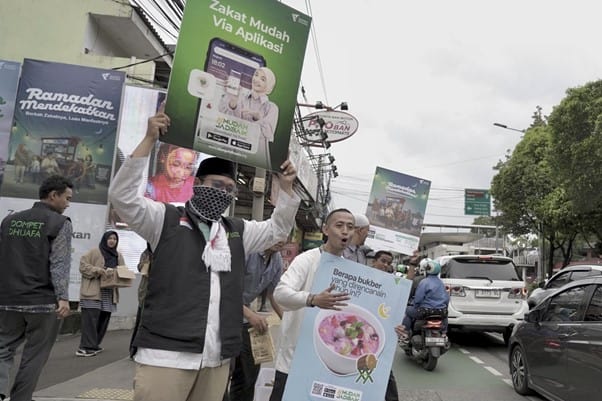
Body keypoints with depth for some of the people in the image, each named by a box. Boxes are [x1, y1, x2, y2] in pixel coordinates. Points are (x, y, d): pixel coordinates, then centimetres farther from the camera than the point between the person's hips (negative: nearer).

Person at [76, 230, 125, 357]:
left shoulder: (118, 255, 16)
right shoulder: (94, 252, -1)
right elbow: (83, 265, -6)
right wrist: (97, 270, -18)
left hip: (110, 293, 6)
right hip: (93, 292, -6)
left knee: (103, 318, 7)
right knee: (90, 318, -11)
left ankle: (93, 345, 18)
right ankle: (85, 347, -11)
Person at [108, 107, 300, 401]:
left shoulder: (238, 231, 17)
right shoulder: (166, 219, 2)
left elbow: (278, 229, 25)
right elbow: (122, 195, -9)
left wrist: (285, 187, 12)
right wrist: (150, 140, -14)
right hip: (167, 354, -5)